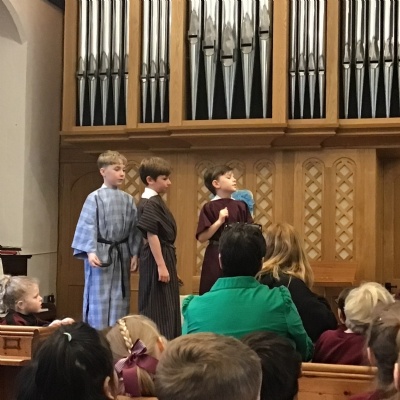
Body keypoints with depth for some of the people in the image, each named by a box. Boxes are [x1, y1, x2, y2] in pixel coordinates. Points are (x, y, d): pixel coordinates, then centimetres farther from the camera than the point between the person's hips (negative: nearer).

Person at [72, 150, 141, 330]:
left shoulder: (128, 199, 7)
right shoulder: (95, 198, -7)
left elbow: (134, 227, 10)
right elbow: (87, 226, -11)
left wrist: (134, 253, 5)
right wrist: (90, 251, -21)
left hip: (121, 254, 5)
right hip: (101, 253, -5)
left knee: (120, 298, 9)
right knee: (99, 298, -1)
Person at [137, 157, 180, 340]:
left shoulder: (154, 201, 14)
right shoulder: (150, 203, -17)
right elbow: (152, 235, -21)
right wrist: (161, 265, -21)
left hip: (165, 256, 10)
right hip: (157, 258, -10)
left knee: (167, 307, 15)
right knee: (158, 308, -4)